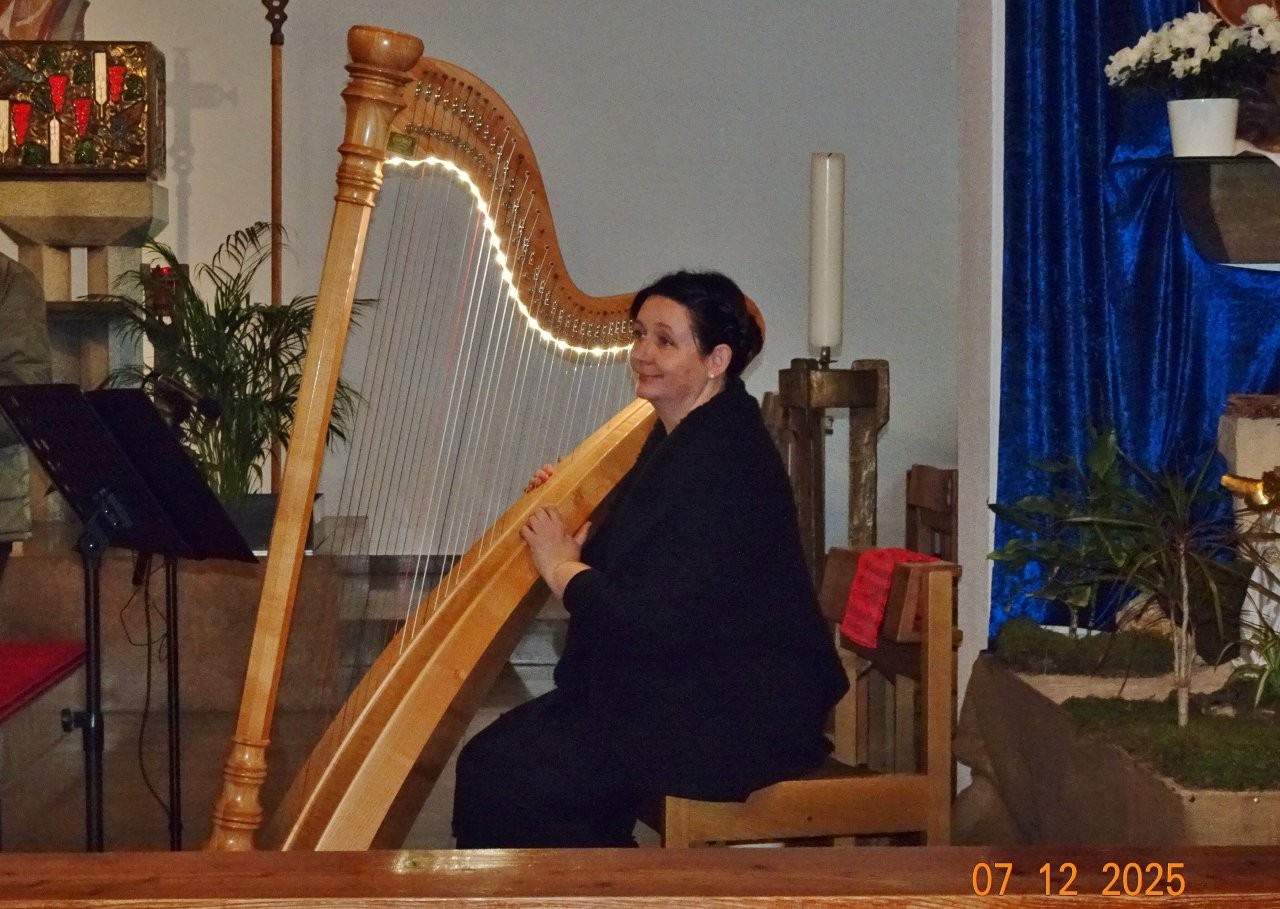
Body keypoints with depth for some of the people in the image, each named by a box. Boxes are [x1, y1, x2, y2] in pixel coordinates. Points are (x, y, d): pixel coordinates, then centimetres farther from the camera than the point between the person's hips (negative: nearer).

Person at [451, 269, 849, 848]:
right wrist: (576, 537, 3)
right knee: (488, 759, 0)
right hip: (680, 693, 10)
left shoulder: (725, 461, -20)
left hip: (736, 724, -10)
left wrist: (564, 568, -10)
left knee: (502, 783, -17)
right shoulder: (677, 439, 13)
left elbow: (659, 622, -24)